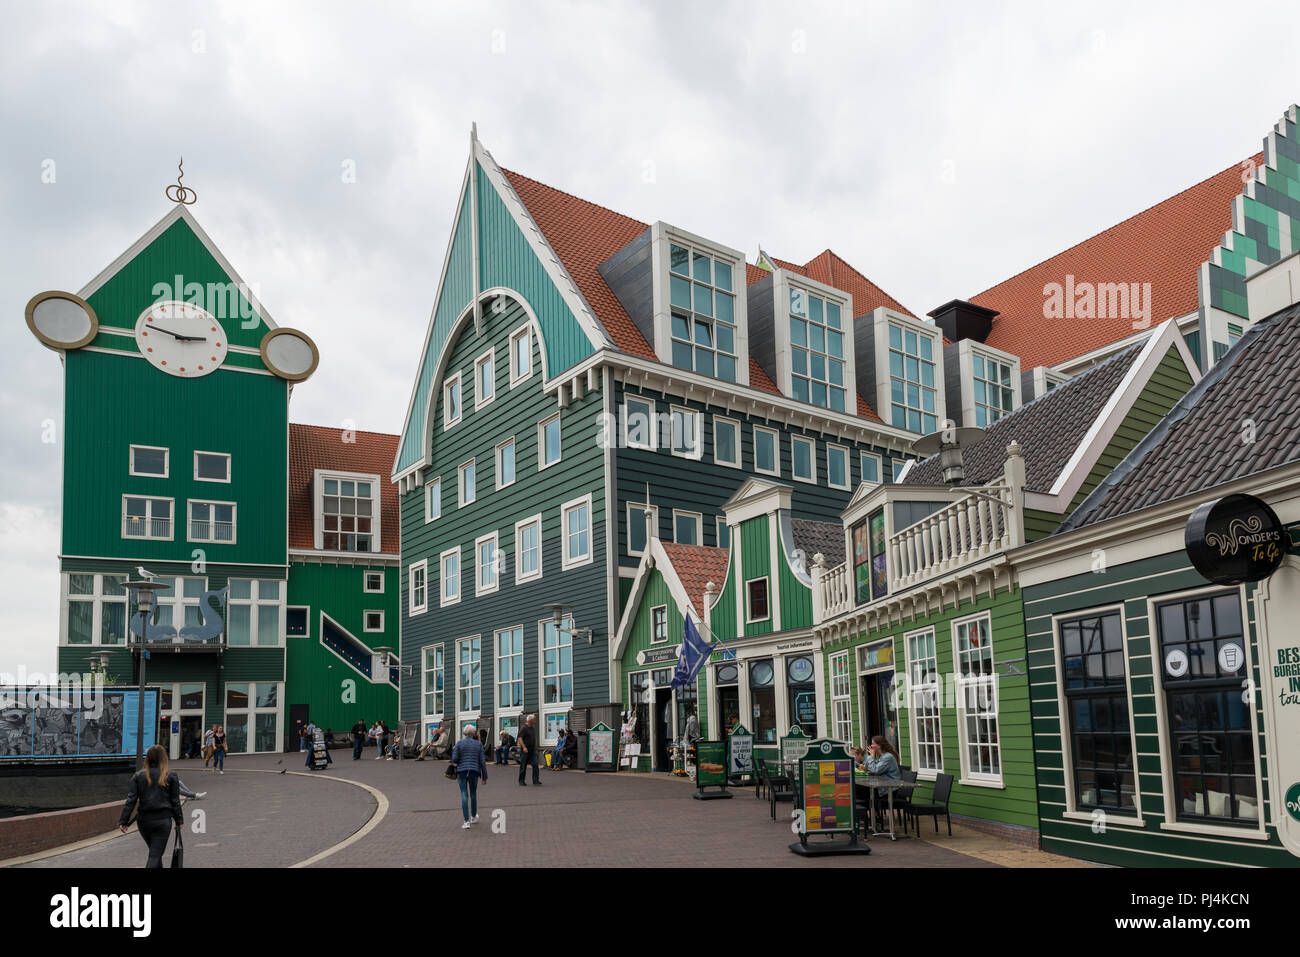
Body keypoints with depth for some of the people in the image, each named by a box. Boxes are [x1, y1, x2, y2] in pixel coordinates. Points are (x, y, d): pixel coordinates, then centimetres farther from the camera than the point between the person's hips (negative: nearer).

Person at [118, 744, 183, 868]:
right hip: (163, 820, -3)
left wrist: (123, 821, 0)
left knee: (154, 851, 21)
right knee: (156, 854, -2)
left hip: (143, 820, 3)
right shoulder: (171, 776, -3)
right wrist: (179, 820, 8)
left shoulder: (138, 776, 1)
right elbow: (175, 801, 0)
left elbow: (131, 800, -3)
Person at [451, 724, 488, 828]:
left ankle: (467, 821, -9)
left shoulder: (459, 743, -1)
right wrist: (485, 776, 8)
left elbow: (454, 759, -7)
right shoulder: (478, 744, 2)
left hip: (462, 771, -1)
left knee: (464, 796, -1)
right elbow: (482, 761, 1)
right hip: (474, 772, 1)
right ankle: (473, 817, 35)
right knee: (473, 794, 19)